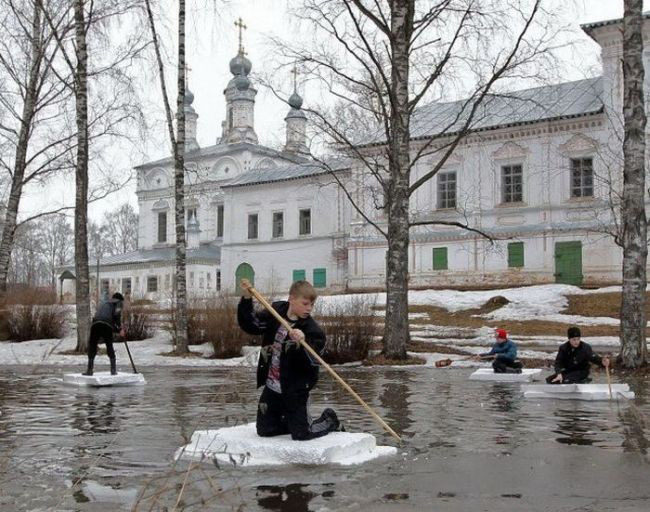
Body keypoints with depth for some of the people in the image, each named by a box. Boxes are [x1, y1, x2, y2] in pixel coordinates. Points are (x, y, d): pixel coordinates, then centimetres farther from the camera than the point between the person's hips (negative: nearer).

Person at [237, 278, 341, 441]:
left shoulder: (312, 330, -16)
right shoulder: (276, 312, -2)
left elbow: (313, 362, -23)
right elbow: (251, 325, 4)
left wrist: (302, 343, -41)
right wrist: (247, 299, -8)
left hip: (295, 391, -5)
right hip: (271, 387, 5)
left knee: (301, 434, 0)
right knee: (265, 430, 11)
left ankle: (329, 421, 28)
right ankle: (291, 421, 37)